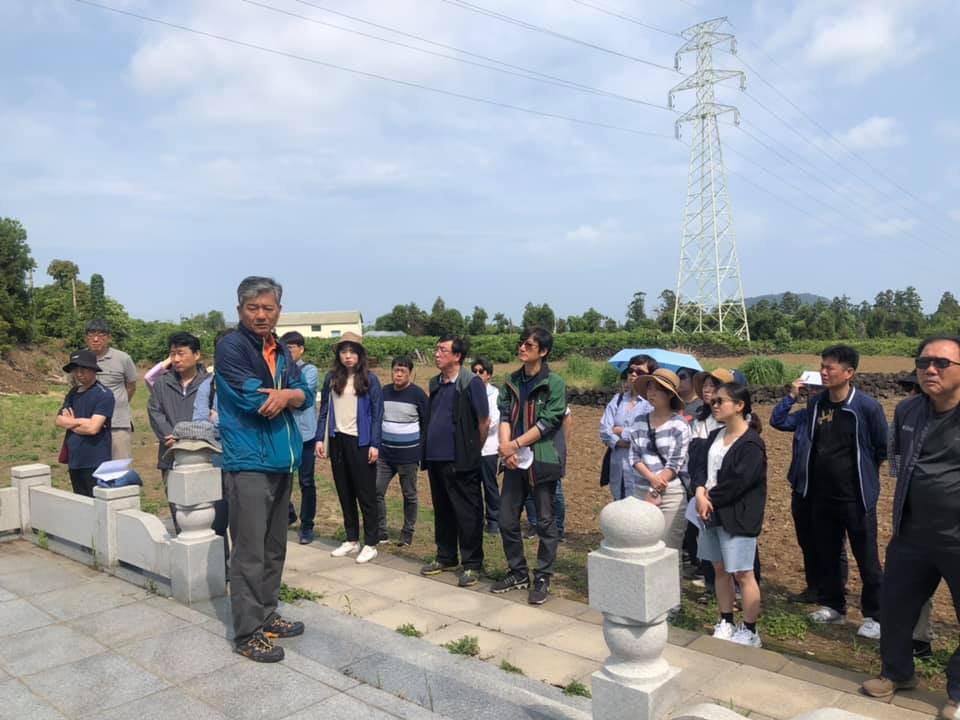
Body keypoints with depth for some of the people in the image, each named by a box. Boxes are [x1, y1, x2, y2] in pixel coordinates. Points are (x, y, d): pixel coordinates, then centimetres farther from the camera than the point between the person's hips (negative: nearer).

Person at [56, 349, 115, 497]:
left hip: (96, 463, -7)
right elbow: (59, 421, 2)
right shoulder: (73, 393, 12)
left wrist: (70, 423, -4)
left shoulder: (104, 395, -11)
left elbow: (93, 428, -18)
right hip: (74, 460, 7)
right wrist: (80, 421, -11)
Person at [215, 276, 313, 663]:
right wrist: (287, 395, -3)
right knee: (249, 552, -4)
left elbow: (305, 396, 5)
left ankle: (267, 615, 29)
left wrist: (286, 395, -17)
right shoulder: (231, 347, -9)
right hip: (248, 462, -8)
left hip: (281, 460, 8)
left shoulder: (281, 350, 13)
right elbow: (252, 399, -19)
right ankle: (248, 634, 5)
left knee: (274, 548, 16)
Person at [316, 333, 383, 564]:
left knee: (366, 493, 1)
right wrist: (320, 438, 1)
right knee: (344, 493, 11)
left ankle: (370, 544, 9)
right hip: (337, 440, 4)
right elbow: (324, 410, 10)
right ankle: (351, 540, 23)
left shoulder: (369, 379, -4)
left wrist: (374, 444, -11)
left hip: (360, 442, -4)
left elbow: (377, 414, -5)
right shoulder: (331, 378, 7)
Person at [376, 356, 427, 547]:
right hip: (384, 453, 4)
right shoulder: (384, 392, 6)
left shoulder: (418, 394, -7)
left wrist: (422, 450, -6)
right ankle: (380, 532, 11)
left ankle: (408, 533, 20)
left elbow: (426, 424, -3)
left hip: (408, 455, -4)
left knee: (409, 495, 7)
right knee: (376, 491, -1)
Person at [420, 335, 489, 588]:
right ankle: (446, 557, 30)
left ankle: (472, 565, 11)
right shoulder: (435, 383, 11)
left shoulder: (471, 383, -11)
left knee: (468, 514, 1)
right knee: (442, 511, 17)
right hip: (436, 459, 8)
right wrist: (428, 450, 17)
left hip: (460, 462, -7)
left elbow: (484, 421, -9)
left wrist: (473, 451, 0)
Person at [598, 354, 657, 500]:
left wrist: (620, 431, -1)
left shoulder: (653, 402, -4)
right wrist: (622, 443, -12)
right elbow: (604, 431, 3)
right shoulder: (617, 399, 12)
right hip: (617, 468, 5)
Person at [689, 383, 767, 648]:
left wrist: (710, 498, -12)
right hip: (712, 513, 8)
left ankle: (750, 631, 13)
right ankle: (726, 624, 28)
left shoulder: (751, 443, -15)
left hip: (738, 517, -7)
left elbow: (738, 482, -21)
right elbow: (699, 464, 2)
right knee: (720, 569, 15)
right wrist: (700, 492, -15)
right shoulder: (715, 436, 10)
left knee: (742, 574, 1)